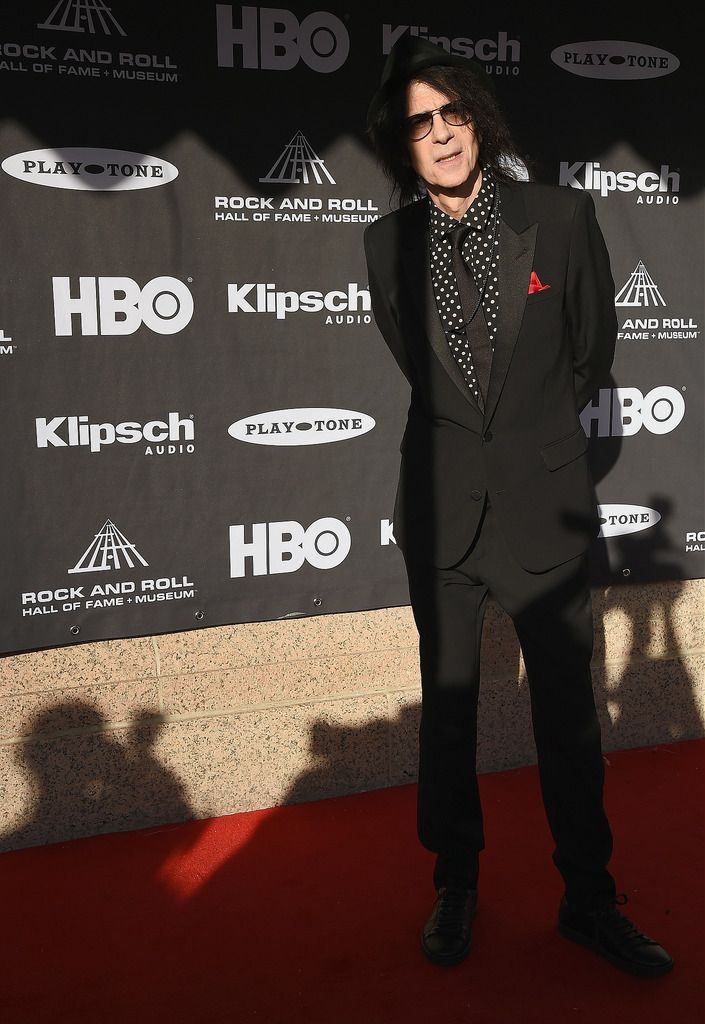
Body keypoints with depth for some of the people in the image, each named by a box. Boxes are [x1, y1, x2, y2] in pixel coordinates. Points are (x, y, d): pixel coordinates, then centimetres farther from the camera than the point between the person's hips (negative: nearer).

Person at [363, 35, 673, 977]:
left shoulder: (563, 217, -5)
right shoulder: (388, 243, -1)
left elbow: (595, 347, 9)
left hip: (546, 500, -1)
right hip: (441, 506, 1)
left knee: (569, 712, 7)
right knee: (447, 709, 12)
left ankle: (589, 899, 26)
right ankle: (455, 885, 31)